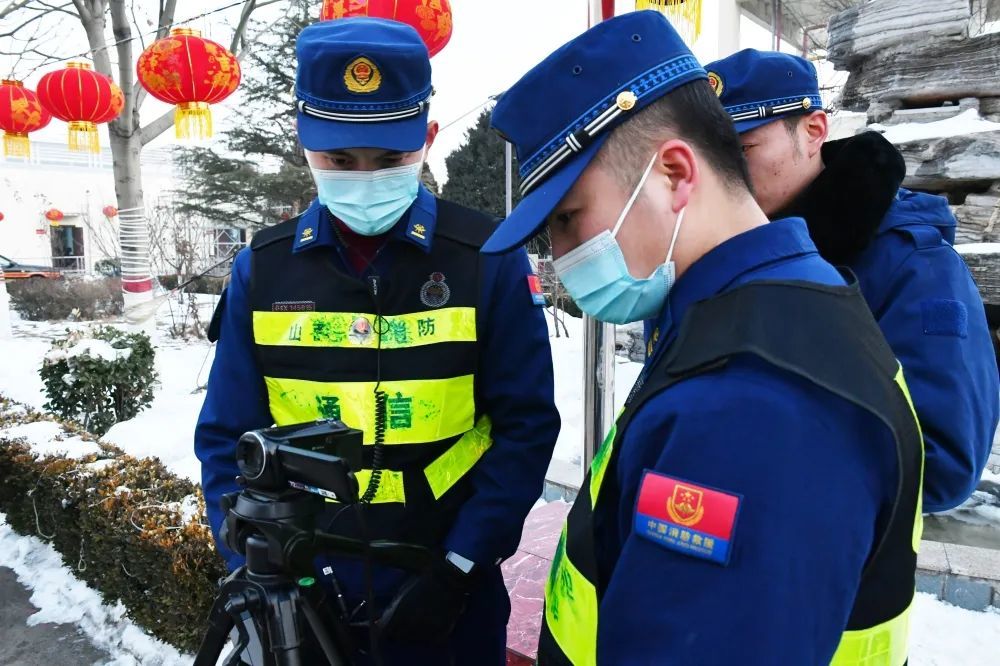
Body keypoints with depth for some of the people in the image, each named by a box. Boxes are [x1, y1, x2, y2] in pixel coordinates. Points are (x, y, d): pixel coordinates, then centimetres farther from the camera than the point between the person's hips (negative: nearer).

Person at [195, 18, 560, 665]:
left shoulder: (488, 258, -12)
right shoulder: (263, 269, -4)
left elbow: (525, 426, -9)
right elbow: (229, 441, 1)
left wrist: (459, 568, -13)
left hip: (445, 590, -2)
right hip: (300, 594, 3)